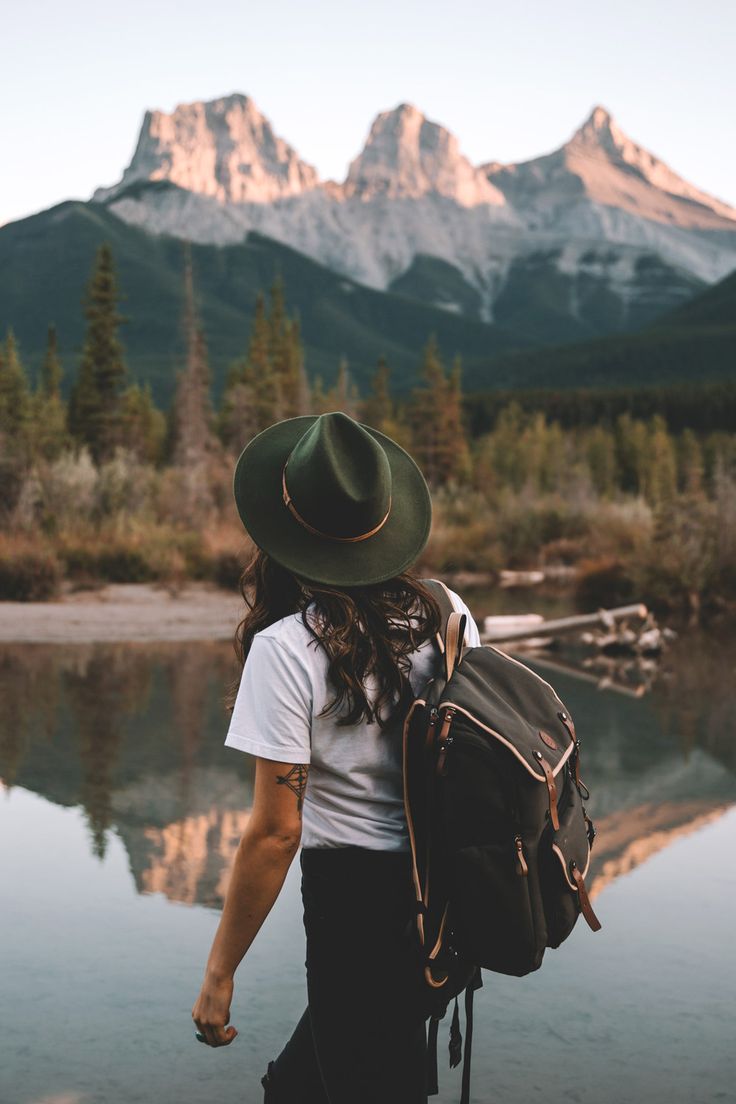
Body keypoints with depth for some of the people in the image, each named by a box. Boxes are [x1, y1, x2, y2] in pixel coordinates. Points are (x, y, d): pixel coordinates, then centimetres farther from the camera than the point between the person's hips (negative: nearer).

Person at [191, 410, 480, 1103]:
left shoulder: (287, 648, -19)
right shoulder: (445, 614, -2)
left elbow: (276, 833, -19)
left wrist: (219, 974, -8)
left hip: (352, 896, -5)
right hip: (443, 886, 6)